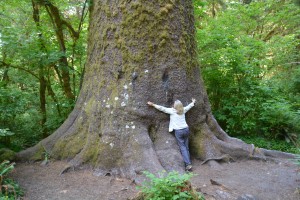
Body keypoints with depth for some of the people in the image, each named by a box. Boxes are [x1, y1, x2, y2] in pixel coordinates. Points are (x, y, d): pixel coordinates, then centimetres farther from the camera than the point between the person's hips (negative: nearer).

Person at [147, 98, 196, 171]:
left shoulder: (172, 111, -10)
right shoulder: (183, 110, 5)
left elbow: (162, 108, -9)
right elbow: (189, 106, 25)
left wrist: (153, 105, -1)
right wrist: (193, 102, 45)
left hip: (178, 131, -5)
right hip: (186, 129, 5)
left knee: (182, 148, -1)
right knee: (186, 147, 11)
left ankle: (188, 164, -6)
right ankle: (188, 162, 14)